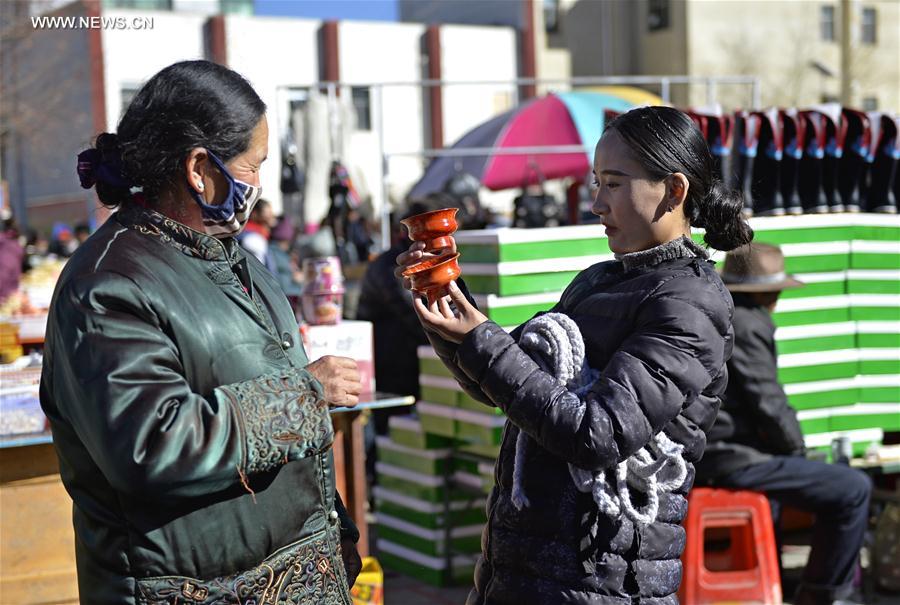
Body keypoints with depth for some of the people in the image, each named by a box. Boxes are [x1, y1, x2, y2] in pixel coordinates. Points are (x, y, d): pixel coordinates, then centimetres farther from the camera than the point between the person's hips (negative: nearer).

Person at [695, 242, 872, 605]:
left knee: (773, 461, 40)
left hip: (693, 453, 10)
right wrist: (797, 450, 2)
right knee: (853, 489, -8)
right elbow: (769, 403, -17)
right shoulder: (747, 324, -13)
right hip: (727, 457, -10)